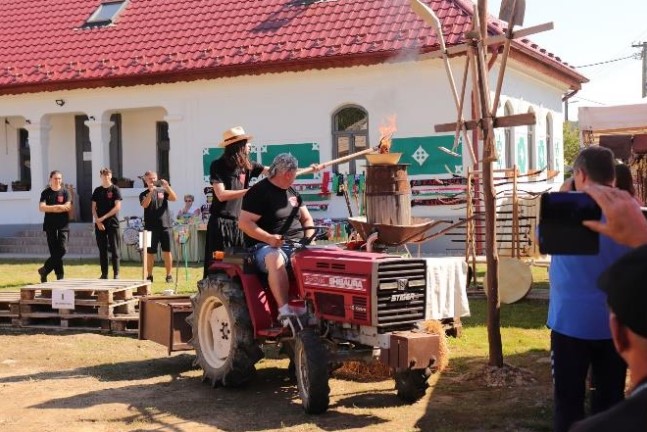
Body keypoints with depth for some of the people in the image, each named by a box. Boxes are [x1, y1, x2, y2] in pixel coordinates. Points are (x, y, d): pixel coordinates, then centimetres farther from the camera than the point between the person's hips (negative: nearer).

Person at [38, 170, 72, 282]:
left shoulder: (65, 192, 4)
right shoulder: (46, 193, 5)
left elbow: (68, 207, -8)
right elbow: (41, 207, -7)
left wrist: (51, 208, -10)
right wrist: (58, 207, -13)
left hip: (63, 225, 0)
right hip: (50, 225, 0)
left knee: (62, 249, -10)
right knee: (54, 251, -1)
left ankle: (45, 270, 3)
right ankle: (60, 275, 4)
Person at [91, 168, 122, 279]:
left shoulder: (115, 189, 0)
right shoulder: (97, 191, 11)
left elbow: (117, 207, -9)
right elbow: (93, 208, 9)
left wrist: (104, 217, -13)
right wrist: (98, 221, -6)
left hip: (113, 224, -3)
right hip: (99, 225, 3)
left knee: (115, 250, -3)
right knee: (102, 251, 6)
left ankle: (116, 274, 1)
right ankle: (104, 274, 11)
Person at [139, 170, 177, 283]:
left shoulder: (162, 191, 9)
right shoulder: (144, 194, 6)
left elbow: (174, 198, -5)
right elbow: (145, 205, -14)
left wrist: (167, 186, -18)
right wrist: (151, 192, -24)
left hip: (165, 226, 1)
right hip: (151, 227, -1)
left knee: (167, 252, 2)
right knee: (150, 253, 3)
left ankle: (169, 275, 8)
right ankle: (149, 276, 11)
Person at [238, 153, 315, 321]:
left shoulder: (293, 193, 18)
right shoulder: (258, 192, -6)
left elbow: (307, 219, 23)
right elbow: (244, 223, -14)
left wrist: (308, 238, 1)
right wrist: (269, 238, -26)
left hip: (296, 247, 7)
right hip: (266, 247, -7)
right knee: (276, 259, -40)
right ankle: (285, 310, -44)